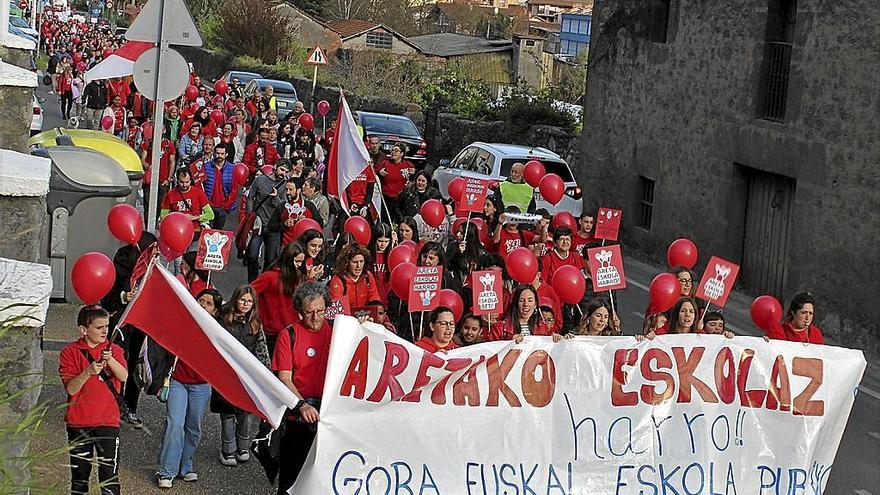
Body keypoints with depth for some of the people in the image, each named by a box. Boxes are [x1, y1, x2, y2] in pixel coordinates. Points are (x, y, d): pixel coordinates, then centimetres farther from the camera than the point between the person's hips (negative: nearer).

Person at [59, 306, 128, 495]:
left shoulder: (113, 350, 3)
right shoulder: (70, 352, -2)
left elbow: (123, 376, -14)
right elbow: (70, 388, -10)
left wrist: (110, 360, -32)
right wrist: (88, 372, -26)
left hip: (108, 420, 0)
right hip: (78, 421, 0)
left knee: (109, 470, -3)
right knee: (80, 471, 12)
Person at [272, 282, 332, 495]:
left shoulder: (334, 330, 5)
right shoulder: (289, 335, -4)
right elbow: (284, 377, -9)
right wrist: (302, 405, -24)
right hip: (297, 414, -2)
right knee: (292, 470, 5)